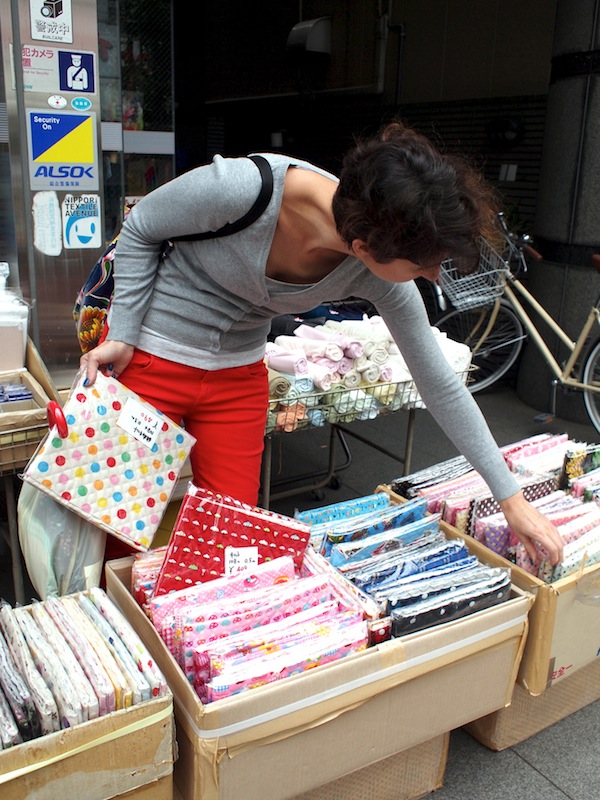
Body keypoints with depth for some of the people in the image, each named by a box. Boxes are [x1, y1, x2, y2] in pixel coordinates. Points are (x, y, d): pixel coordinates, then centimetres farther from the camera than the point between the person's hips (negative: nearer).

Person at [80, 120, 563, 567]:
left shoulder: (381, 279, -19)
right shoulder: (241, 188, -33)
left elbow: (440, 384, -9)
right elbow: (139, 231, -12)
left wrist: (511, 497, -4)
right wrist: (122, 337, -14)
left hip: (238, 373, 3)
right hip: (148, 358, -3)